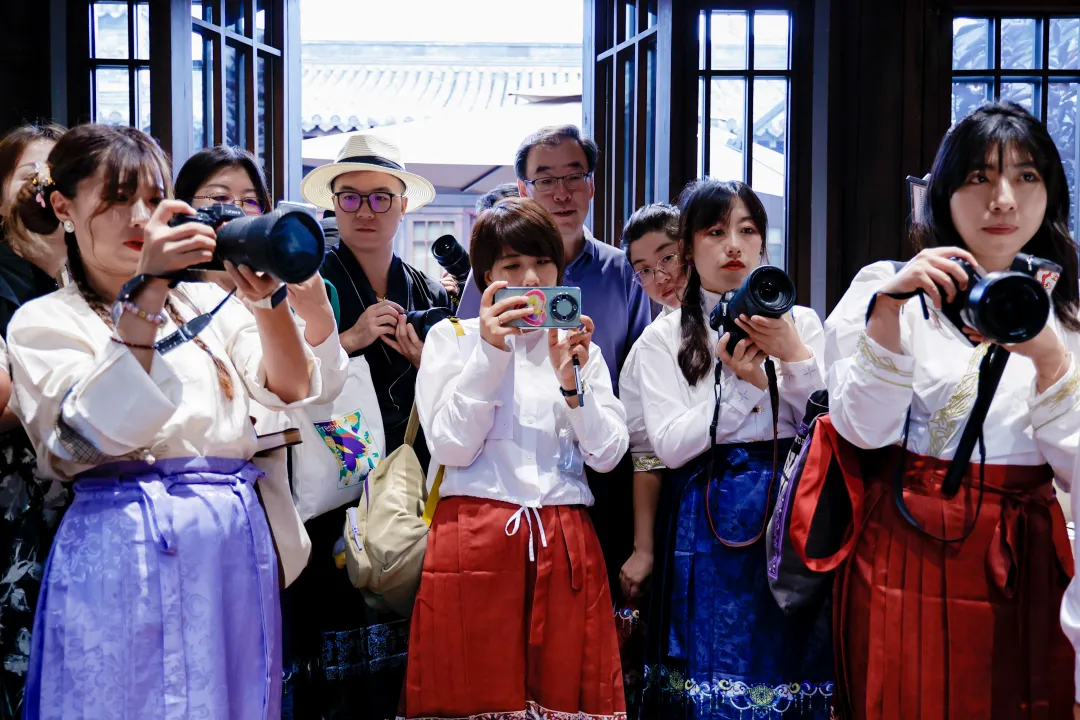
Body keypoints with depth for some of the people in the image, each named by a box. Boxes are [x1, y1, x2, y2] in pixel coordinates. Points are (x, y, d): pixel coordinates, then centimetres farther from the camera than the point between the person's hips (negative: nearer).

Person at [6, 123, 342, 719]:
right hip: (124, 549, -4)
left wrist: (264, 301, -13)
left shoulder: (205, 302, 16)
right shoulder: (43, 322, 4)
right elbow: (101, 430, -14)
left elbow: (290, 389, 4)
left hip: (237, 540, 4)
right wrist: (144, 293, -19)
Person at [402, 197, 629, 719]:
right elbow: (451, 448, -6)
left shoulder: (582, 349, 14)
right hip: (475, 544, -2)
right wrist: (491, 353, -11)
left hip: (565, 545, 3)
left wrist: (571, 381, -10)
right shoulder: (452, 338, 6)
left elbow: (607, 455, 4)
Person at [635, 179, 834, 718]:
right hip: (706, 524, -1)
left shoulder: (800, 322, 7)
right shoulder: (663, 338, 3)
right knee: (713, 660, 2)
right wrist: (743, 383, -16)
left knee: (786, 662, 4)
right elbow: (668, 445, -8)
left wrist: (794, 356, -13)